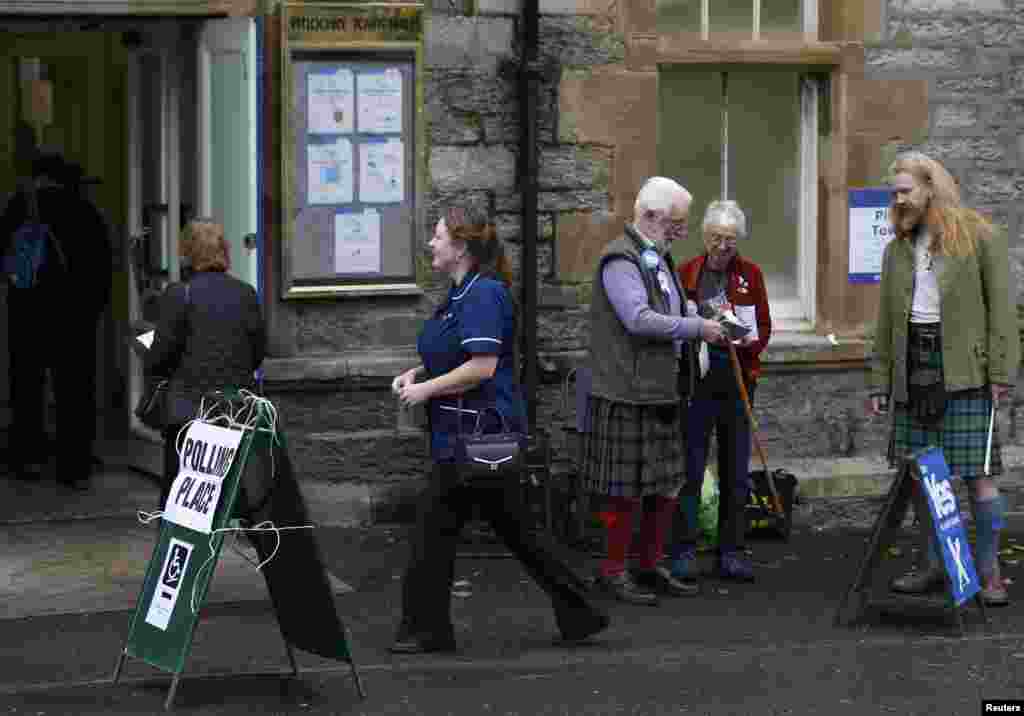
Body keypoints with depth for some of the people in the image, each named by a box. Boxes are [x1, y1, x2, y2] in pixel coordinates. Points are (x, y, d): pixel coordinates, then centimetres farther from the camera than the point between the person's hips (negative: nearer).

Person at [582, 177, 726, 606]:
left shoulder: (659, 259, 18)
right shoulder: (621, 260, -13)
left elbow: (674, 310, 28)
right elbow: (639, 319, -24)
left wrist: (715, 319, 10)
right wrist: (697, 328, -18)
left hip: (661, 393, 10)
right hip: (627, 393, -10)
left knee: (665, 487, 12)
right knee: (626, 489, -3)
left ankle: (650, 566, 22)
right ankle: (613, 570, 7)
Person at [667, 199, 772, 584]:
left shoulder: (750, 274, 7)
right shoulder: (686, 272, -1)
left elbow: (764, 328, 9)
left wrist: (747, 340, -10)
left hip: (738, 380, 3)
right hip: (697, 380, -3)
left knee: (736, 471, 7)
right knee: (691, 468, -4)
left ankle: (731, 551, 14)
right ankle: (684, 550, 1)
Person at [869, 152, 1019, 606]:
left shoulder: (979, 237, -1)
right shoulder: (898, 249, 15)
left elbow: (1000, 307, -5)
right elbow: (886, 321, 17)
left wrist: (1001, 372, -11)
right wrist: (880, 382, 13)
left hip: (963, 371, -5)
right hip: (912, 368, 5)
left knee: (977, 473, -5)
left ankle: (989, 571, -1)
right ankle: (933, 566, 14)